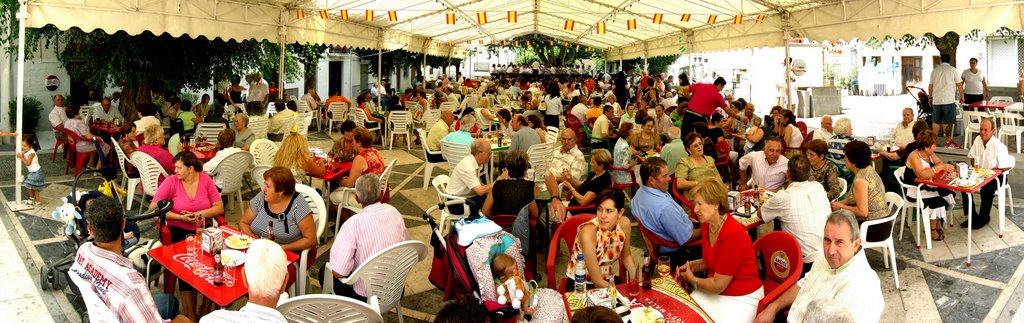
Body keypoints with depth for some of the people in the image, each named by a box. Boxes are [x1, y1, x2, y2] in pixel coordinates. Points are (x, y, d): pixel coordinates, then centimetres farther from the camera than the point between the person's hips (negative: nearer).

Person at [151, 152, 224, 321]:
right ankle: (190, 316, -6)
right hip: (179, 231, -1)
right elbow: (153, 208, -8)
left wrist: (199, 214, -15)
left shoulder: (205, 180, 0)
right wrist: (180, 217, -16)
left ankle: (206, 310, -2)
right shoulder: (171, 182, -5)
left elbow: (219, 207, 1)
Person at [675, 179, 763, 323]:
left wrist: (692, 280, -5)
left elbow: (718, 285, -20)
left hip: (741, 298, -7)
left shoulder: (733, 234, -27)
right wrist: (693, 265, 0)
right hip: (714, 290, 7)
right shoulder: (706, 224, -2)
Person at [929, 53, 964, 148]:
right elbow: (959, 84, 1)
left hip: (936, 100, 4)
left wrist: (930, 97, 23)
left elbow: (930, 85, 13)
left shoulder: (935, 70, 9)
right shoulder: (953, 70, -2)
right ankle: (949, 141, 2)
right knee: (948, 121, -1)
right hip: (948, 99, -4)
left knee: (936, 121, 12)